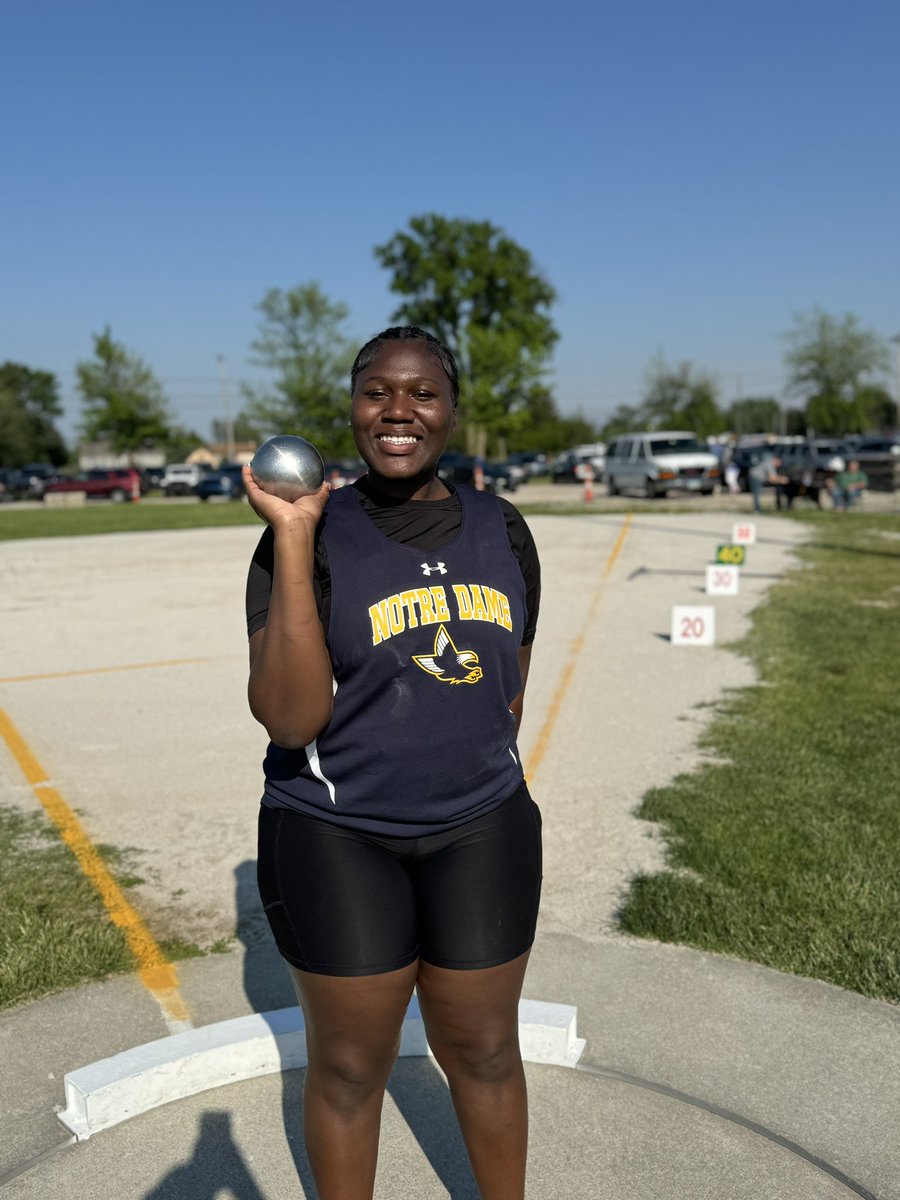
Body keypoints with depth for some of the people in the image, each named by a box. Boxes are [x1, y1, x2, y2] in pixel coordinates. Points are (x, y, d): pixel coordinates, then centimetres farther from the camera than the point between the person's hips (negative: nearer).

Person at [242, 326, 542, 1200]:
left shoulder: (500, 529, 1)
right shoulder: (308, 537, -12)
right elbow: (288, 716, -23)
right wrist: (294, 539, -25)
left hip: (480, 827, 3)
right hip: (336, 835, -3)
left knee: (483, 1049, 18)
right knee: (350, 1061, 14)